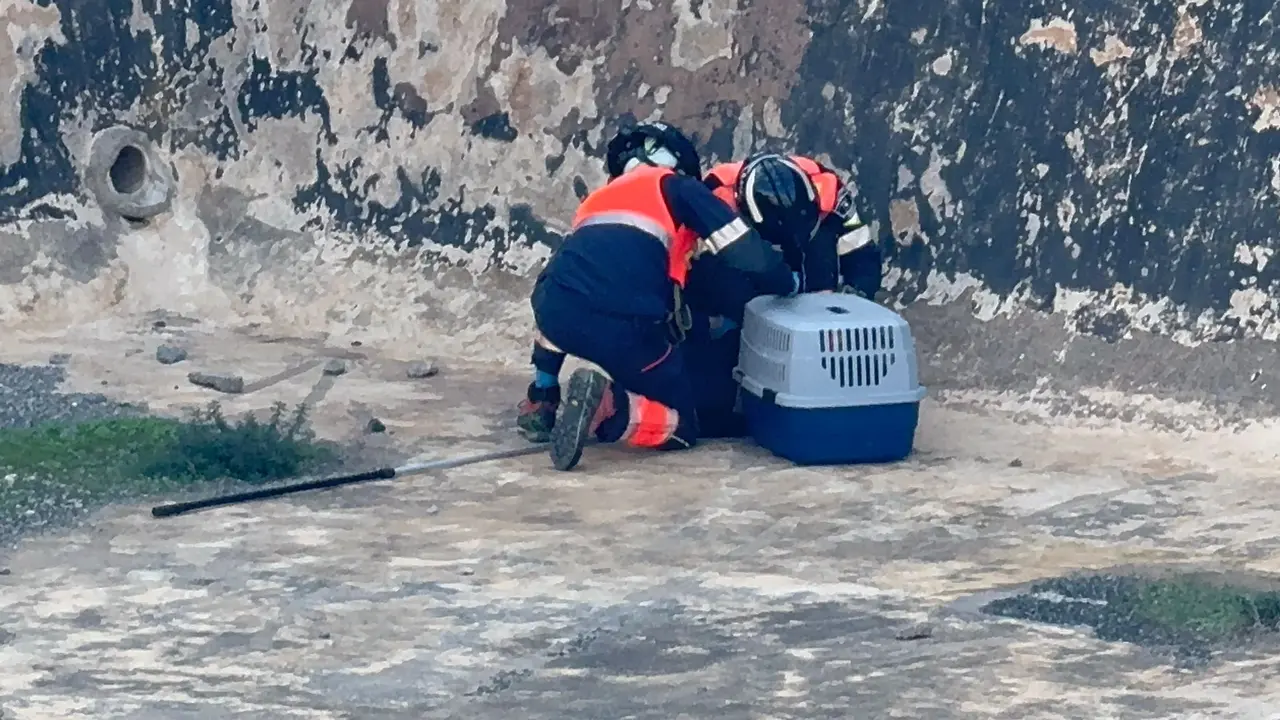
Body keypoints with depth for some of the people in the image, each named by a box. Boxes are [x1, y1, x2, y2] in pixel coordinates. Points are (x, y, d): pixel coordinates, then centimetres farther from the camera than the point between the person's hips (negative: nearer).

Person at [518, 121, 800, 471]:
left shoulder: (598, 197, 34)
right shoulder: (677, 188, 17)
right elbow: (750, 257, 7)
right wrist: (788, 283, 29)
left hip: (555, 312, 5)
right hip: (625, 326, -5)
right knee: (682, 427, 14)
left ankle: (542, 399, 26)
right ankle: (611, 407, -15)